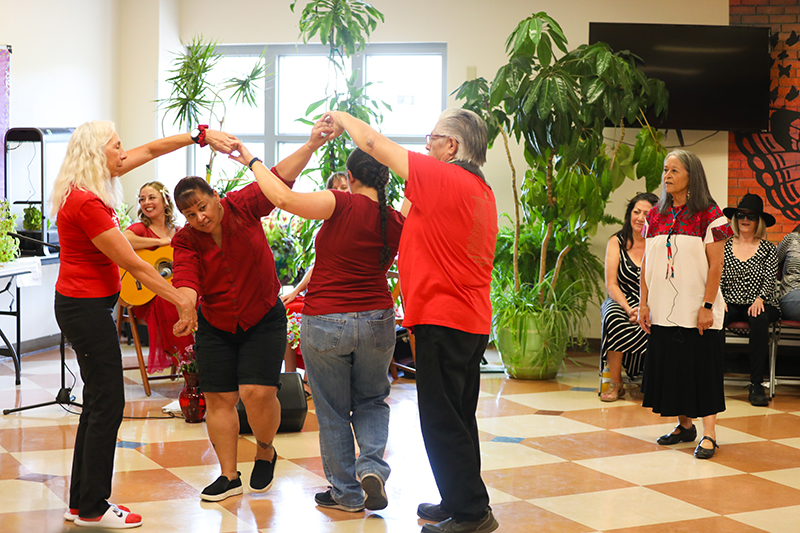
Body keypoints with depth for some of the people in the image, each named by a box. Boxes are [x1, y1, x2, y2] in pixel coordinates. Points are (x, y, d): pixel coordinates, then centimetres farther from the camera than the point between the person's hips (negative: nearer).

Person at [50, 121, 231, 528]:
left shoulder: (85, 191, 6)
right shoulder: (86, 203, -22)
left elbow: (150, 150, 15)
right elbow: (133, 264, -18)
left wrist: (201, 136, 10)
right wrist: (181, 301, -11)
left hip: (85, 305, 10)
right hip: (86, 307, -10)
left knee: (98, 402, 14)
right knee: (107, 403, -4)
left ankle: (82, 503, 20)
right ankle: (92, 508, 5)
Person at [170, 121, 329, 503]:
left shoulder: (242, 207, -12)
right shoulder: (186, 240, -9)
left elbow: (280, 177, -15)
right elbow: (185, 278, -25)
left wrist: (311, 146, -24)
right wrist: (186, 303, -46)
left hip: (263, 320, -2)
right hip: (215, 326, 2)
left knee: (258, 392, -13)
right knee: (218, 398, 1)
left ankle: (265, 452, 16)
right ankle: (229, 476, 13)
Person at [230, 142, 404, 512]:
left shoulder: (342, 205, -17)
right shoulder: (397, 222, -2)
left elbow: (284, 198, -25)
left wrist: (252, 161, -12)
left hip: (325, 322, -4)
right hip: (377, 321, 4)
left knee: (332, 412, 11)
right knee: (371, 401, 22)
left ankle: (346, 493, 19)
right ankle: (372, 466, 1)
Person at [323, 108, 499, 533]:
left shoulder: (443, 178, -14)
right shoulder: (481, 189, 13)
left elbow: (376, 145, -7)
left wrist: (342, 118, 7)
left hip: (442, 319, -10)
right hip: (473, 320, 10)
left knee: (442, 421, -4)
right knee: (458, 418, 17)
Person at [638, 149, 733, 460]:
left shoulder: (708, 213, -6)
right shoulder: (655, 215, 9)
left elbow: (716, 265, -9)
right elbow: (646, 262, 11)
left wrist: (707, 306, -15)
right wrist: (643, 303, 5)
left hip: (696, 308, -5)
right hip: (663, 307, 5)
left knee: (702, 366, -3)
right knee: (670, 363, 9)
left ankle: (708, 434, 3)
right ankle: (685, 426, 23)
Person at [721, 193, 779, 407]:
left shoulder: (768, 249, 8)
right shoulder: (725, 247, 12)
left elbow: (769, 280, -1)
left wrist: (759, 300, -19)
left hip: (759, 305, -1)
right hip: (731, 304, 2)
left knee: (759, 320, -37)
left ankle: (756, 385, -33)